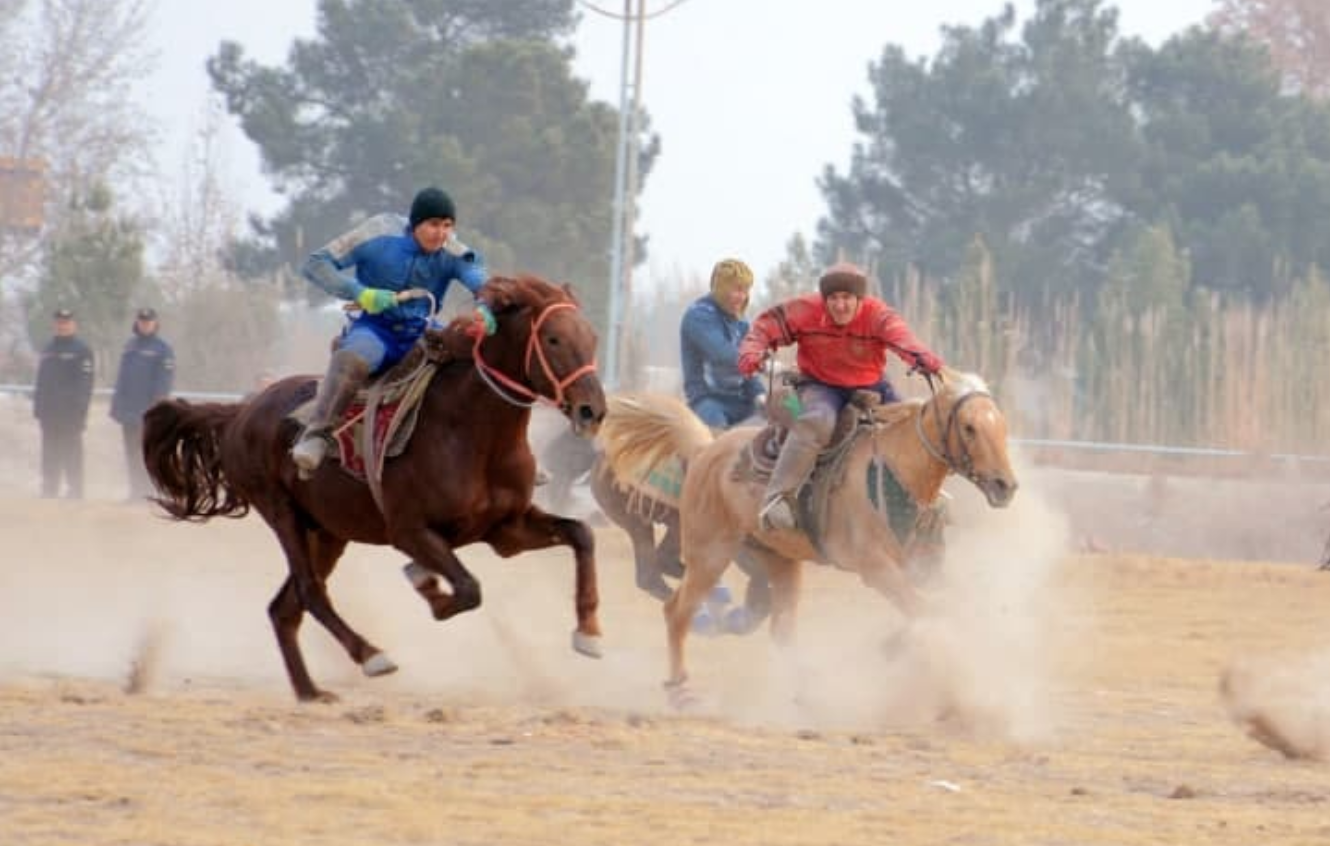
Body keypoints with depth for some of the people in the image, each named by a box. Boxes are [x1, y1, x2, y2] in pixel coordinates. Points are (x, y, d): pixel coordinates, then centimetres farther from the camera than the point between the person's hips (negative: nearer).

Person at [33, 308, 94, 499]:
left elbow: (85, 383, -10)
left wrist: (80, 409, -18)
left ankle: (74, 492, -2)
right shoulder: (49, 349, 17)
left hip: (70, 412, -7)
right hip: (49, 412, 7)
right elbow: (40, 380, 20)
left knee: (71, 454, -5)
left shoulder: (81, 350, -4)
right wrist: (37, 406, 11)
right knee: (50, 456, 9)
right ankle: (48, 492, 13)